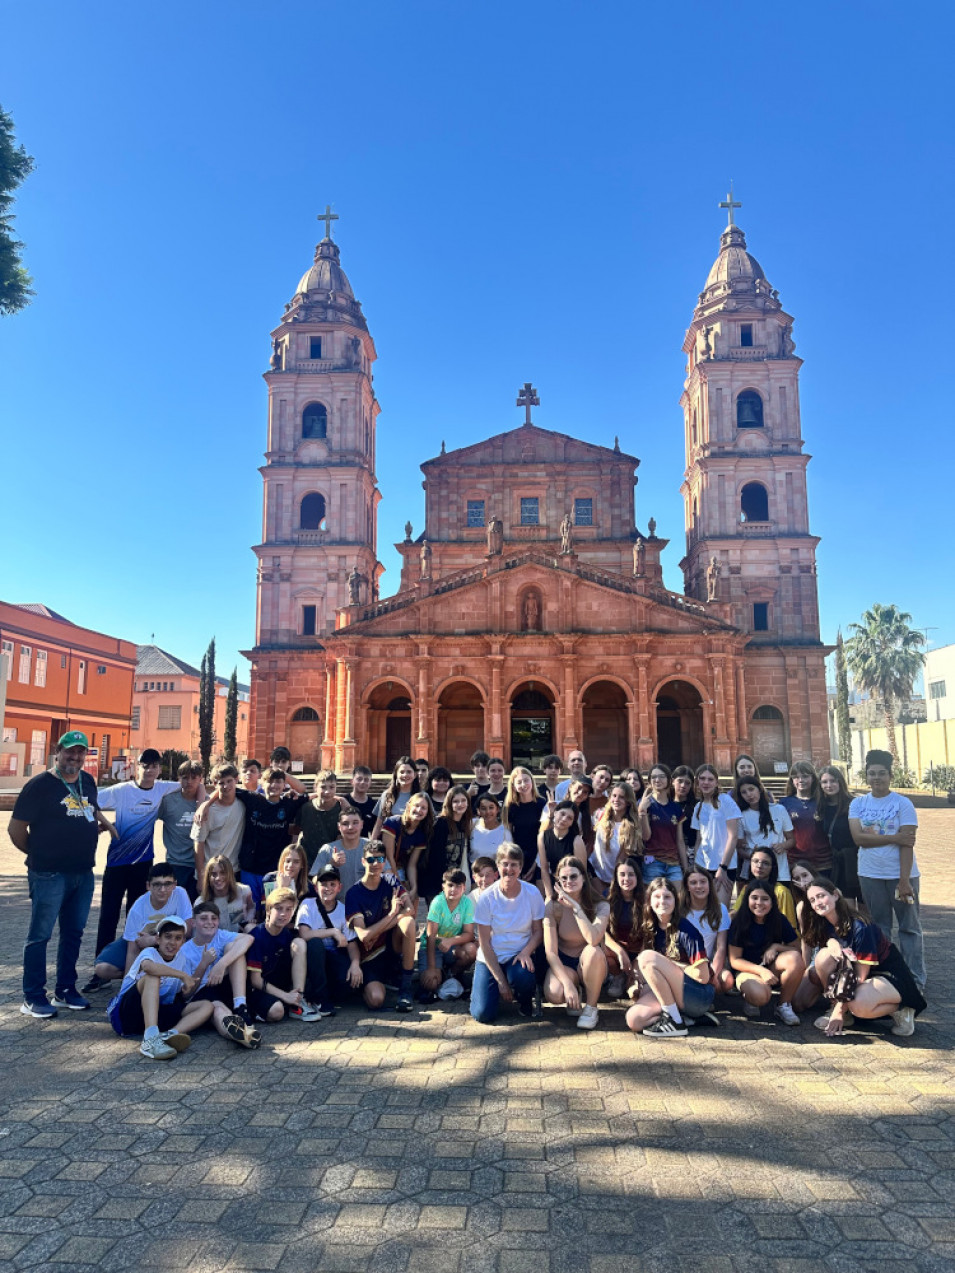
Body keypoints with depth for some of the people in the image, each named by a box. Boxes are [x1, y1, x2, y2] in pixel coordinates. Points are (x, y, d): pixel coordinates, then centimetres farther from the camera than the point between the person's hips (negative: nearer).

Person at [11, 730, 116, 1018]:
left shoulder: (87, 781, 9)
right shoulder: (40, 785, -10)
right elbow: (17, 828, -7)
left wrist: (105, 823, 13)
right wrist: (38, 854, 2)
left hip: (83, 873, 7)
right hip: (49, 875, -6)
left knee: (74, 933, 14)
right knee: (40, 934, 3)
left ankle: (65, 990, 26)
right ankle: (33, 998, 13)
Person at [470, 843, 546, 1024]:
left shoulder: (532, 893, -9)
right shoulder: (486, 897, -13)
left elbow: (538, 931, -1)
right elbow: (485, 943, -10)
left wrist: (525, 952, -22)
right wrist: (500, 981, -13)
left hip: (520, 955, 0)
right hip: (491, 958, 0)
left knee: (521, 977, -34)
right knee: (483, 1014, -15)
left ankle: (526, 1001, 3)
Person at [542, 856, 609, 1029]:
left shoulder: (600, 906, -13)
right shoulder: (553, 907, -12)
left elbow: (593, 939, -33)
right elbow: (550, 951, -17)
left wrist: (575, 907, -33)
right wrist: (568, 983, -29)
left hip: (590, 964, 0)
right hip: (563, 964, 0)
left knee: (594, 951, -36)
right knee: (554, 994, -32)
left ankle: (591, 1008, -14)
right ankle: (572, 999, 6)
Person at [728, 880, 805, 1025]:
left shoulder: (780, 920, -4)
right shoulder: (739, 922, -12)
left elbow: (796, 949, 2)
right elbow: (734, 960, -10)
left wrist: (776, 947, -16)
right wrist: (761, 970, -25)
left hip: (773, 969, 4)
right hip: (748, 970, -3)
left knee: (795, 958, -28)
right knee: (760, 995, -37)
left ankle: (784, 1006, -10)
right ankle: (750, 999, 3)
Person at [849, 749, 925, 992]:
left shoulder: (903, 804, -7)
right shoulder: (858, 804, 2)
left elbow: (907, 844, -12)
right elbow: (858, 837, -11)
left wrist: (904, 880, -18)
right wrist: (895, 837, -16)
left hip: (901, 875, -3)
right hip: (870, 875, 3)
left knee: (910, 927, 6)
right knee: (879, 928, 13)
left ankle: (915, 979, 16)